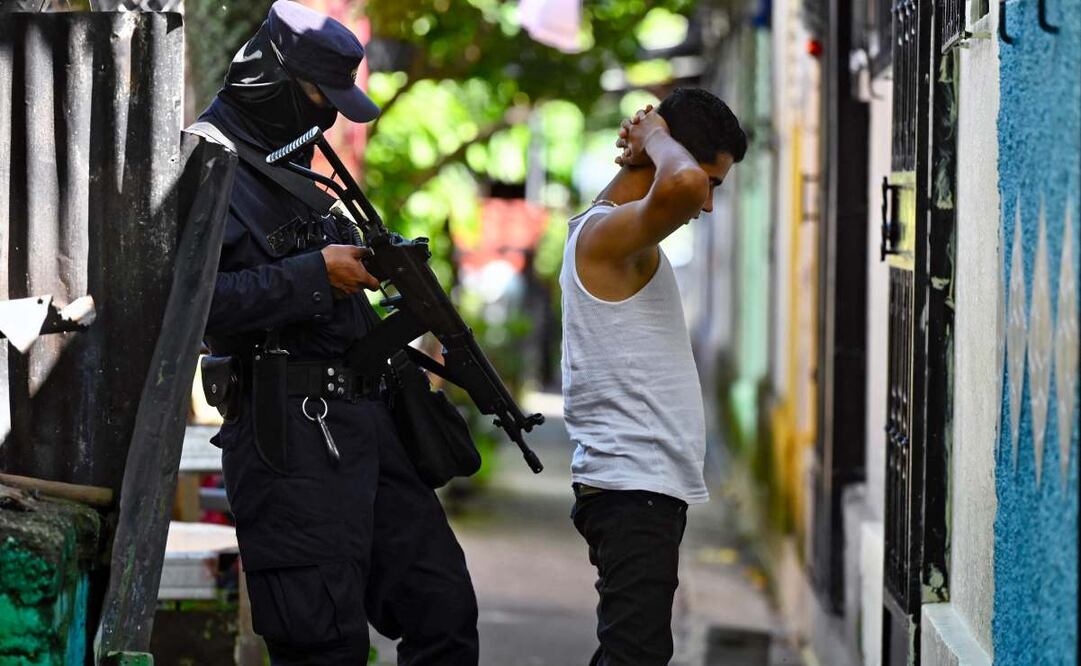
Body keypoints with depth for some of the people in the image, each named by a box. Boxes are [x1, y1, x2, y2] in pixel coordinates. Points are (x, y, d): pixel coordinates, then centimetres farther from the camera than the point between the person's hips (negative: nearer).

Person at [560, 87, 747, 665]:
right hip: (633, 487, -11)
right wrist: (657, 139, -15)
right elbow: (681, 185, -33)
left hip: (643, 486, 11)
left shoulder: (618, 236, 17)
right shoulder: (608, 234, -14)